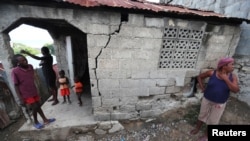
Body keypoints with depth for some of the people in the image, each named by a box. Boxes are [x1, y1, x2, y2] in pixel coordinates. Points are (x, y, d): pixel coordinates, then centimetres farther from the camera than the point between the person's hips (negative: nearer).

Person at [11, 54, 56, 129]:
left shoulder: (30, 66, -3)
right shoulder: (14, 71, -18)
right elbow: (16, 86, -14)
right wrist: (21, 99, -13)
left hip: (34, 92, 5)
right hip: (26, 94, -5)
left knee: (38, 106, 15)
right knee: (35, 107, 1)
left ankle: (45, 120, 29)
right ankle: (36, 122, 27)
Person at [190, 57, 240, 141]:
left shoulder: (232, 76, -9)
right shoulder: (212, 73, -14)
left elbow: (236, 90, -17)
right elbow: (199, 77, -1)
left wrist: (226, 79, -23)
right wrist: (202, 88, -5)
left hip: (220, 104, 1)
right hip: (207, 100, 0)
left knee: (213, 121, 14)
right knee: (202, 115, 18)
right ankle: (197, 128, 42)